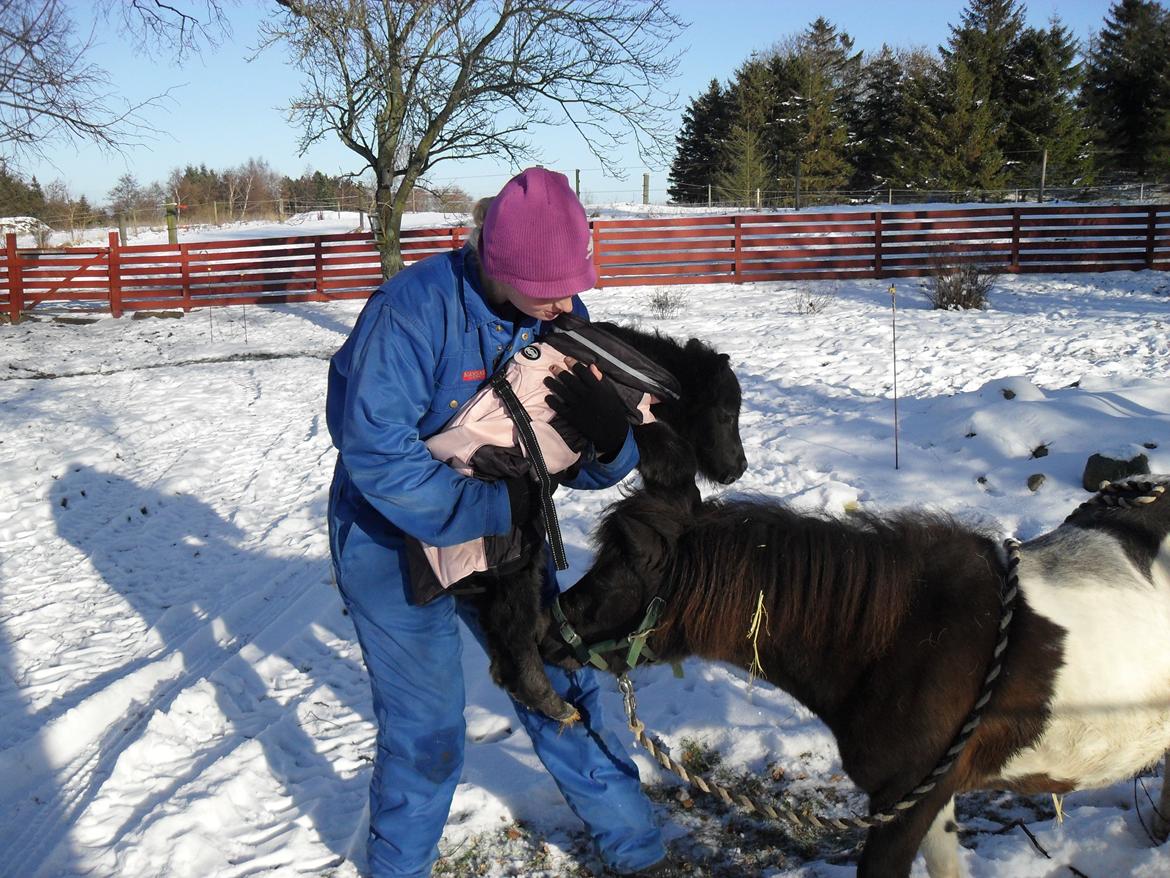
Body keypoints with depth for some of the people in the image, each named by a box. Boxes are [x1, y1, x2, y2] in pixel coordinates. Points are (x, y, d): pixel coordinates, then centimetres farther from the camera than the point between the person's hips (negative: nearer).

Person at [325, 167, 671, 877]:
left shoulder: (563, 316, -9)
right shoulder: (416, 307, -27)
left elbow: (585, 468, -6)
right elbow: (374, 452, -31)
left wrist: (609, 438, -31)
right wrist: (497, 506, -29)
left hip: (504, 530, 5)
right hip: (396, 539, -5)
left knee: (560, 690, 13)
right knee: (426, 732, 2)